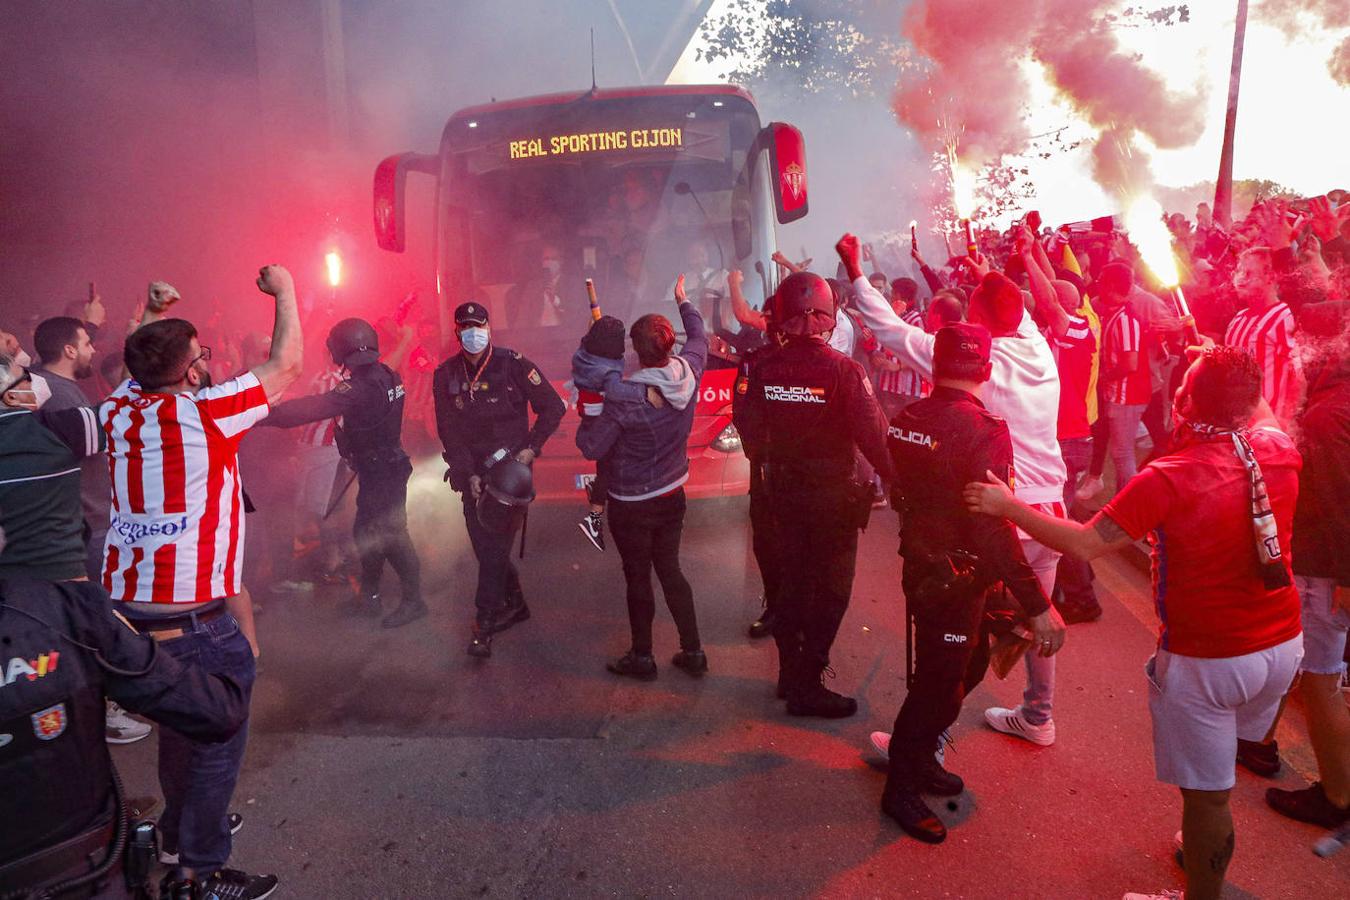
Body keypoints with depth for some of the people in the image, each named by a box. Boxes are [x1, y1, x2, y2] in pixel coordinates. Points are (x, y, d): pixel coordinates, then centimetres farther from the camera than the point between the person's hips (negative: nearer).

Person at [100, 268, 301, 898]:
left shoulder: (120, 409, 3)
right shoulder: (204, 412, -14)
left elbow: (140, 368, 29)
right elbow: (286, 364, -4)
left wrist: (153, 315, 24)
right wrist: (284, 291, 7)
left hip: (126, 610, 8)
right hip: (196, 621, -7)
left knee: (178, 727, 25)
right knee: (217, 745, 7)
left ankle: (178, 833, 42)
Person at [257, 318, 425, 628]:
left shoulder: (360, 387, -25)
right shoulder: (386, 375, 3)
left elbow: (312, 408, -33)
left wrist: (264, 415, -34)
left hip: (380, 472, -9)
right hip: (388, 464, 9)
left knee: (389, 535, 3)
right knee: (367, 531, 18)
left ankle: (413, 600, 16)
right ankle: (370, 596, 32)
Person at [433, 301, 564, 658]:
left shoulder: (512, 364, -8)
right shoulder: (446, 375, 2)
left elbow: (553, 407, -2)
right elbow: (448, 431, 3)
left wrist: (532, 447, -8)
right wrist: (468, 474, -6)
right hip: (472, 473, 4)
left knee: (496, 546, -8)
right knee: (484, 546, 9)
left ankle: (485, 623, -1)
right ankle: (514, 603, 29)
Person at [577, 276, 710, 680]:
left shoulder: (624, 398, -26)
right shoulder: (688, 373, -12)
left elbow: (591, 448, -19)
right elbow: (698, 338, 11)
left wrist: (587, 417, -1)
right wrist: (683, 301, 27)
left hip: (631, 503, -5)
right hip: (672, 493, 5)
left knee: (638, 577, 10)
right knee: (670, 569, 19)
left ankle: (642, 657, 26)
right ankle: (692, 651, 26)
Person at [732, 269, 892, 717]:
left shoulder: (763, 369, -7)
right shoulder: (843, 370, -18)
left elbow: (749, 429, 0)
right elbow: (873, 435, -20)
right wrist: (897, 479, -9)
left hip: (782, 491, 4)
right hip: (834, 493, -4)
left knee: (790, 580, 19)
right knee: (830, 589, 9)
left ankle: (790, 672, 32)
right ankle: (807, 686, 14)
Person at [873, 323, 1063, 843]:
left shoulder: (907, 420, -1)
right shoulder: (984, 431, -24)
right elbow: (994, 531, -27)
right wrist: (1038, 607, -23)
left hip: (921, 563, 8)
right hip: (956, 579, -8)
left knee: (969, 661, 24)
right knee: (940, 681, 8)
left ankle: (919, 758, 39)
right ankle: (902, 789, 25)